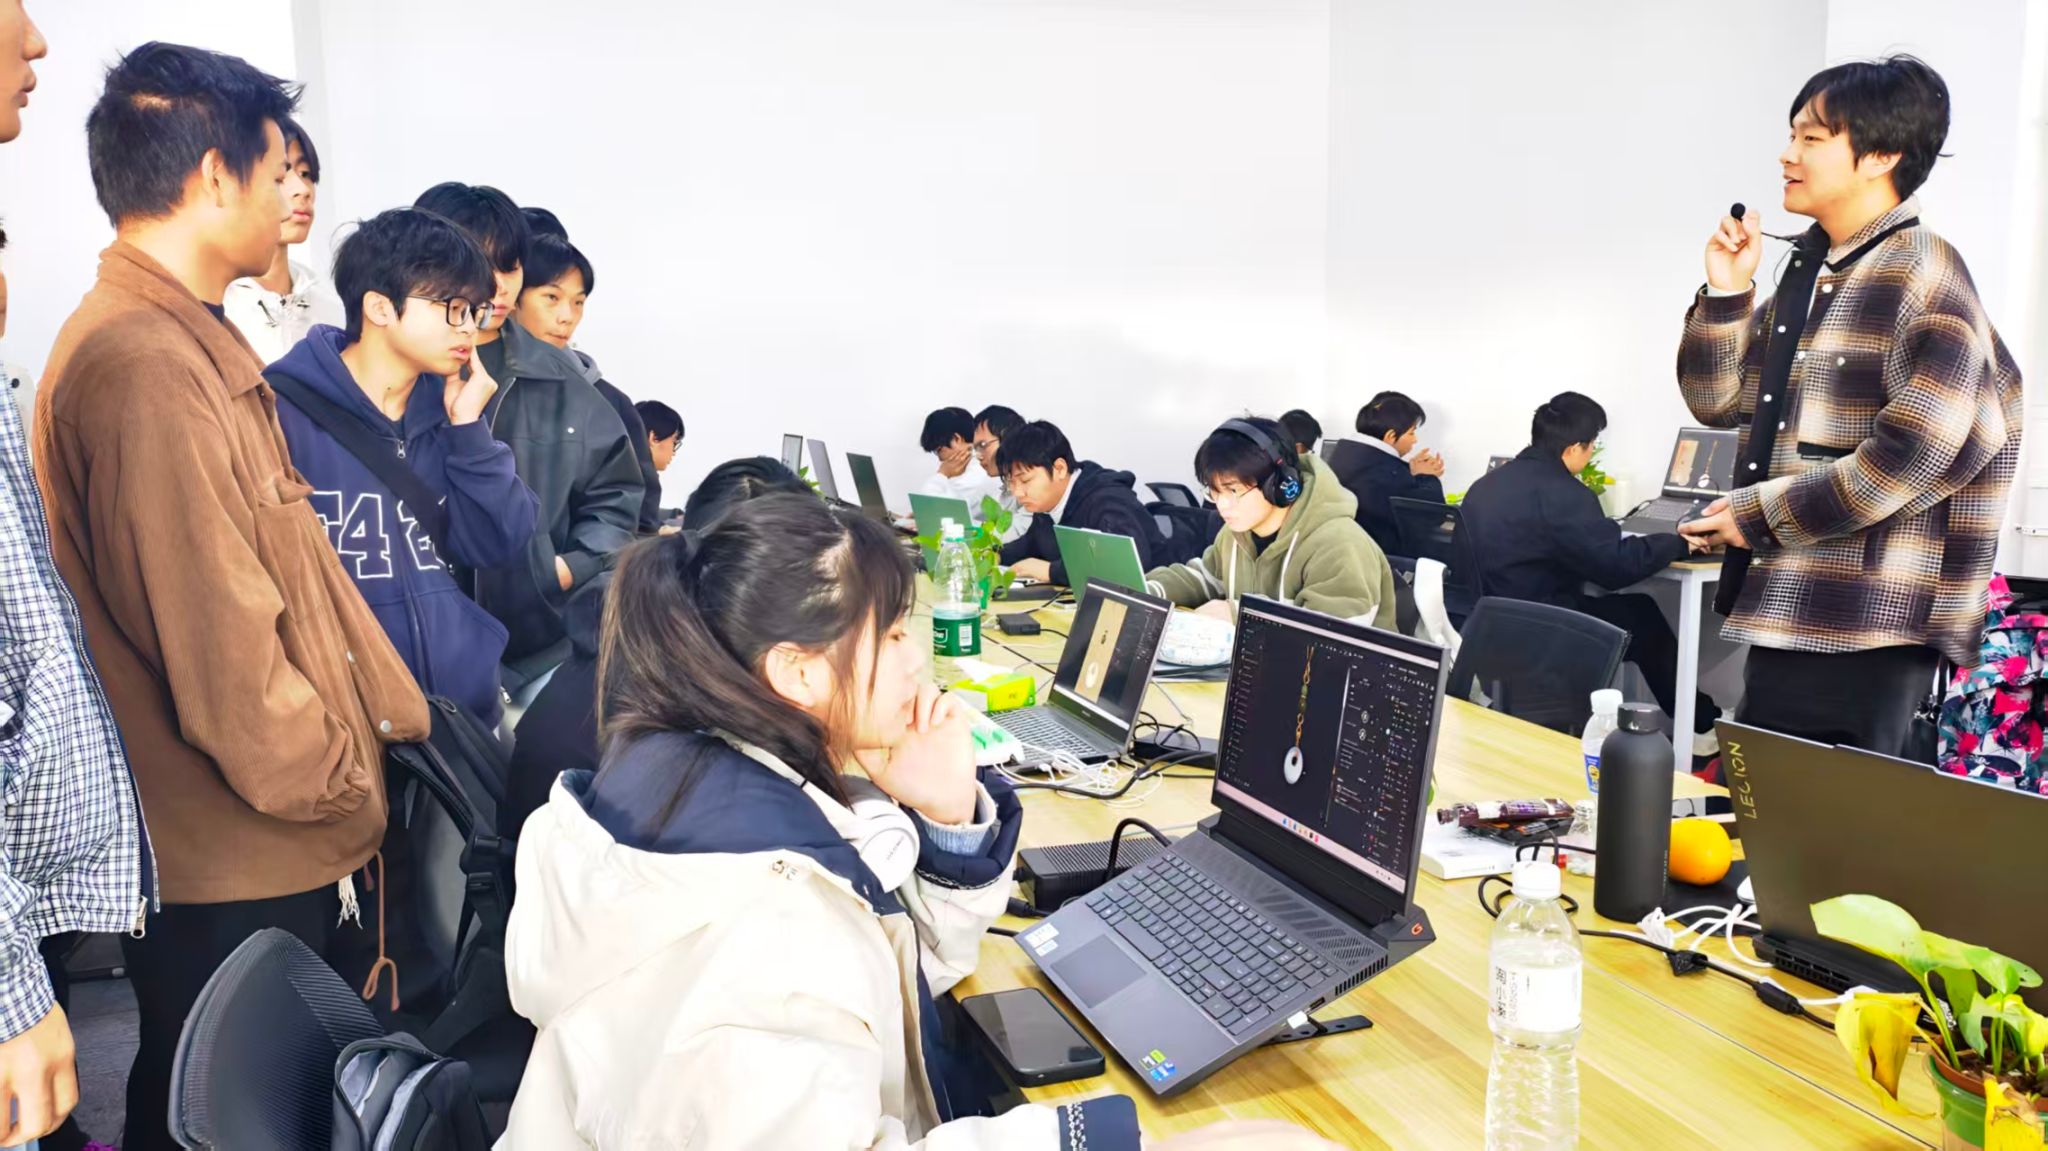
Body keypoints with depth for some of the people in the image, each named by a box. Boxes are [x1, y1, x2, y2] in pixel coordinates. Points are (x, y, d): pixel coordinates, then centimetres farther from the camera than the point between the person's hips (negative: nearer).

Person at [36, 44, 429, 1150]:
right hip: (230, 869, -9)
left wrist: (394, 714, 13)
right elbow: (221, 643, -24)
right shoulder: (143, 365, -22)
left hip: (273, 850, 9)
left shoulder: (195, 343, 12)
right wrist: (341, 789, -11)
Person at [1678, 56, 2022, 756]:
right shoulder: (1807, 269, 13)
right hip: (1788, 614, 8)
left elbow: (1919, 450, -19)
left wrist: (1759, 513, -14)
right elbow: (1720, 403, 15)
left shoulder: (1923, 276, -10)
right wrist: (1725, 292, 1)